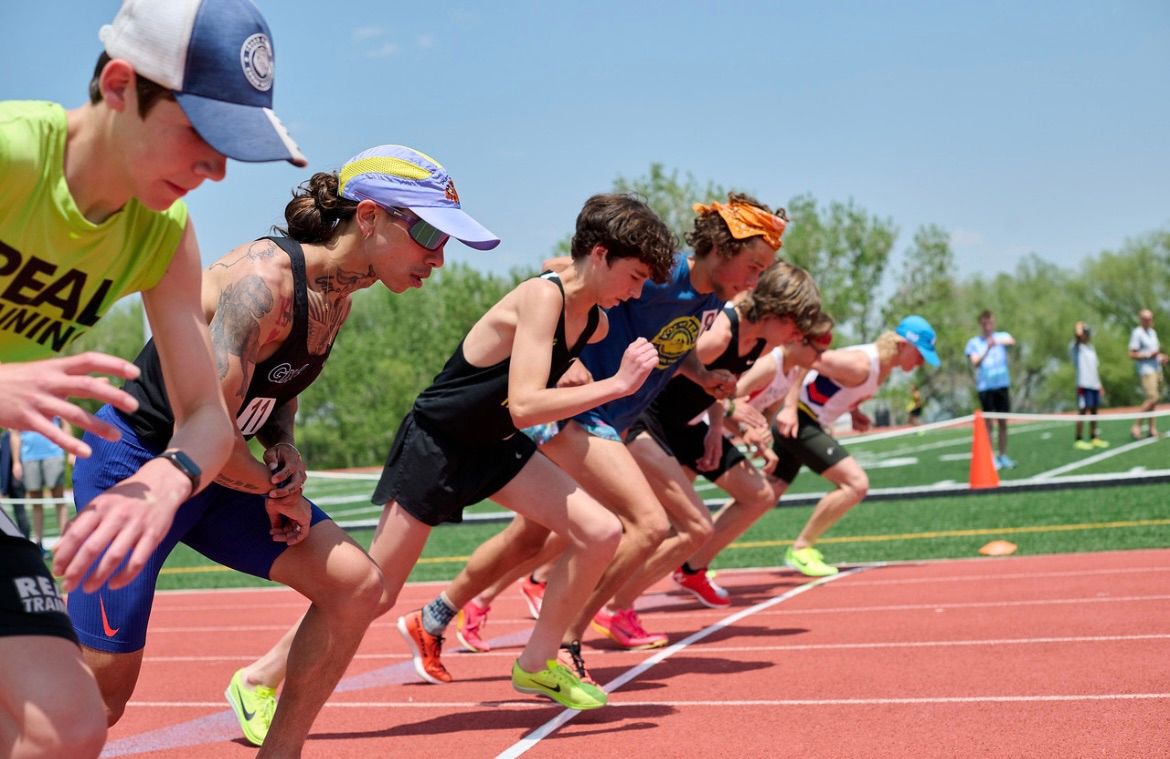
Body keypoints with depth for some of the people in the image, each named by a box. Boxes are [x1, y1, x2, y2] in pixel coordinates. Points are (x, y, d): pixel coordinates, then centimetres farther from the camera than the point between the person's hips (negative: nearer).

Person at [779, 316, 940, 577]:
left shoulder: (884, 369, 7)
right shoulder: (861, 364, -23)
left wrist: (854, 411, 4)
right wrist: (789, 407, -31)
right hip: (795, 421, -10)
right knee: (856, 484, -15)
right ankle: (800, 550, -7)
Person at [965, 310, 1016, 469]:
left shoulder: (1001, 337, 4)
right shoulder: (973, 343, 1)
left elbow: (1012, 341, -18)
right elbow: (975, 363, -11)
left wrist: (999, 341, -40)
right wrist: (987, 349, -27)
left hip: (1002, 385, 2)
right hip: (985, 387, -2)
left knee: (1003, 423, 6)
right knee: (988, 423, -3)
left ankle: (1003, 456, 14)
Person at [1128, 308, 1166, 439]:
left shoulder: (1153, 332, 17)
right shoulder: (1137, 333, -8)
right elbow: (1132, 354, -12)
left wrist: (1161, 357, 7)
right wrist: (1149, 355, -20)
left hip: (1157, 369, 8)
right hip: (1146, 370, -8)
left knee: (1154, 399, 6)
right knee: (1152, 398, -18)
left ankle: (1152, 428, 9)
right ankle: (1136, 427, -13)